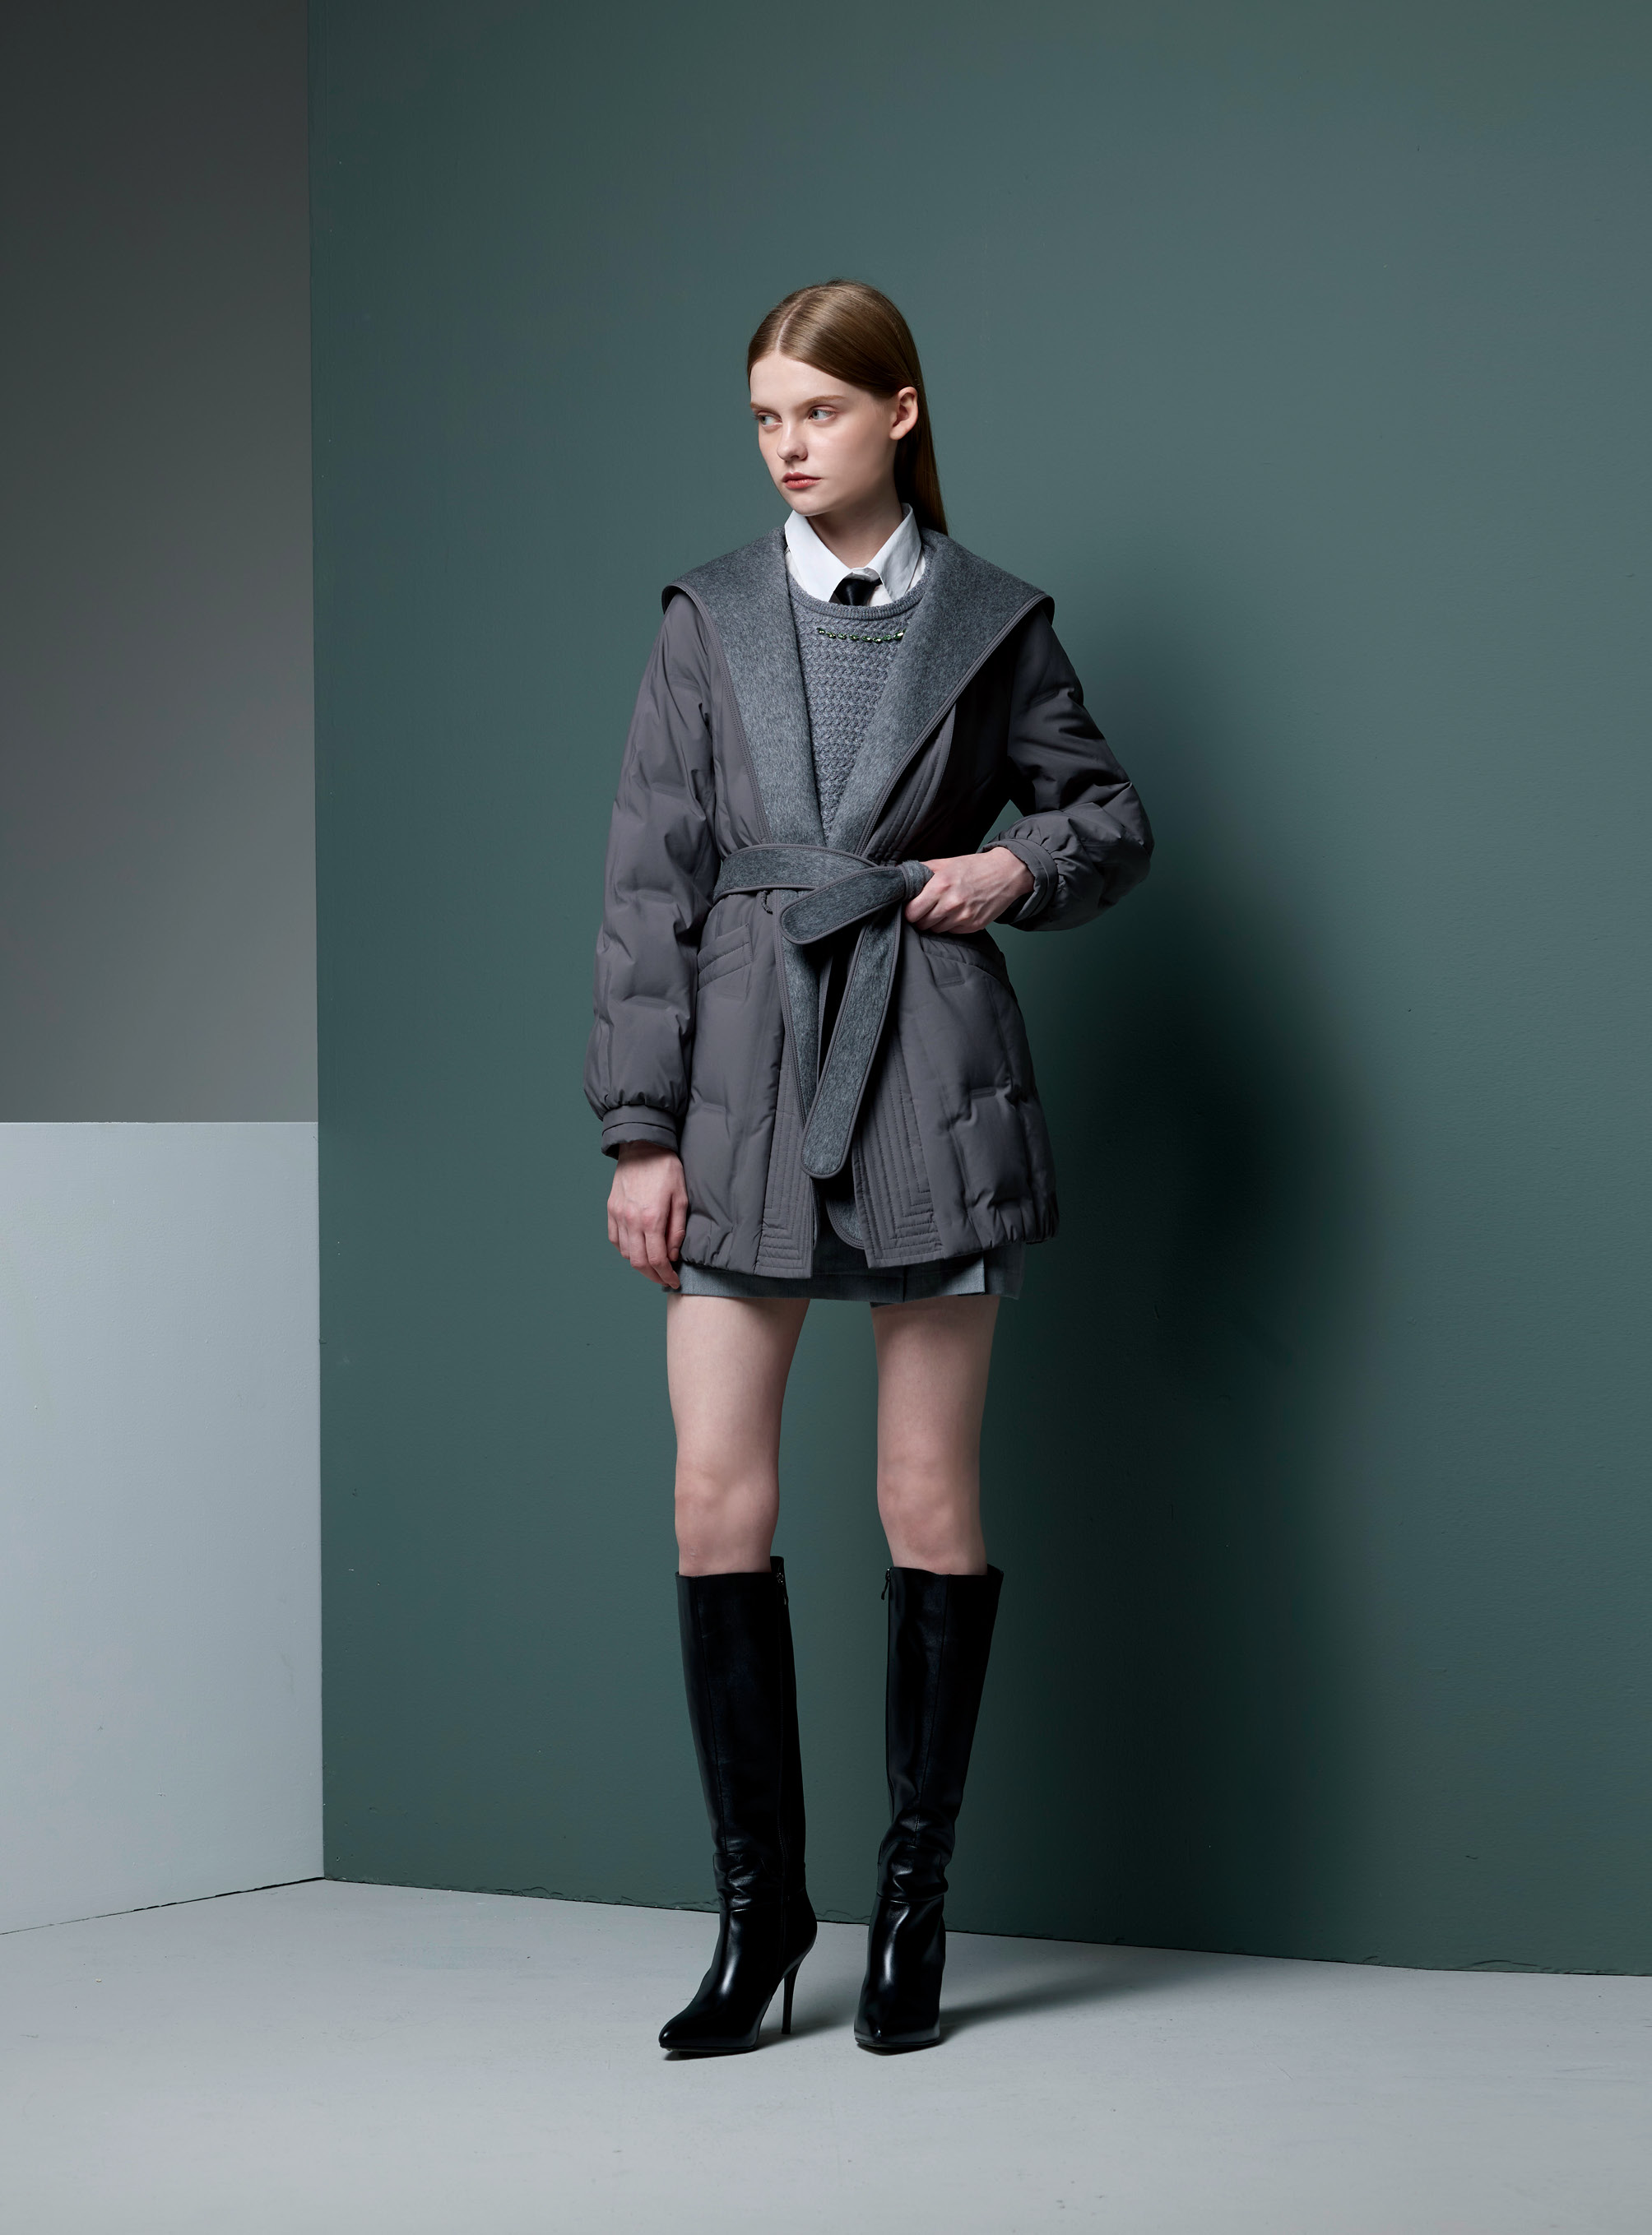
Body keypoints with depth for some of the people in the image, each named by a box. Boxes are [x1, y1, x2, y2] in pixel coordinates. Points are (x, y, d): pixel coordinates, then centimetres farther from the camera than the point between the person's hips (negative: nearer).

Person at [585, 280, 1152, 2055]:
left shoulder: (991, 621, 5)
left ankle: (916, 1898, 16)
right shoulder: (710, 618, 7)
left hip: (930, 1076, -1)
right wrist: (640, 1128, -2)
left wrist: (1021, 864, -7)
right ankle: (759, 1908, 9)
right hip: (743, 1075, 1)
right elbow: (650, 880, 4)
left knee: (930, 1501, 3)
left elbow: (1111, 816, 16)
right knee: (717, 1502, -3)